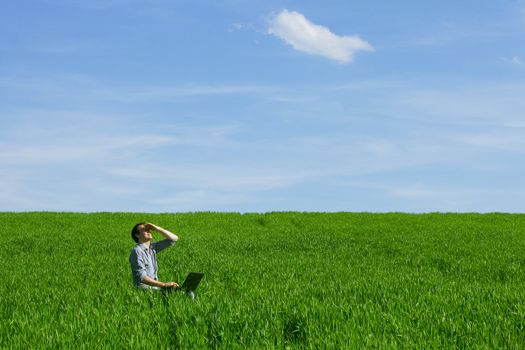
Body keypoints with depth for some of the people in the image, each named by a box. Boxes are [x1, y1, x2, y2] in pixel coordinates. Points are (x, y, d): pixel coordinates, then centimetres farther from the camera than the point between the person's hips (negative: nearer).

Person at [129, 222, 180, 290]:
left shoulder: (153, 247, 11)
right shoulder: (137, 252, -11)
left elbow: (174, 238, 13)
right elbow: (142, 278, -19)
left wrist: (157, 229, 1)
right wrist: (164, 284, -26)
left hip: (156, 286, 7)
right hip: (145, 288, -7)